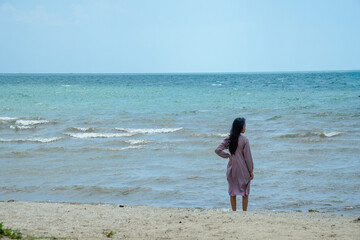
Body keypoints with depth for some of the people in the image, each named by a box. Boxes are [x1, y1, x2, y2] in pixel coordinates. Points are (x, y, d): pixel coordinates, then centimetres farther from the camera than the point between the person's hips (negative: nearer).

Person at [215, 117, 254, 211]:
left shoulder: (228, 139, -2)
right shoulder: (244, 140, -14)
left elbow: (218, 150, -8)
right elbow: (247, 157, -11)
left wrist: (228, 156, 2)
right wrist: (251, 171, -3)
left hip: (232, 168, 4)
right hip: (243, 169, -4)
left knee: (232, 192, 12)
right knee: (245, 192, 10)